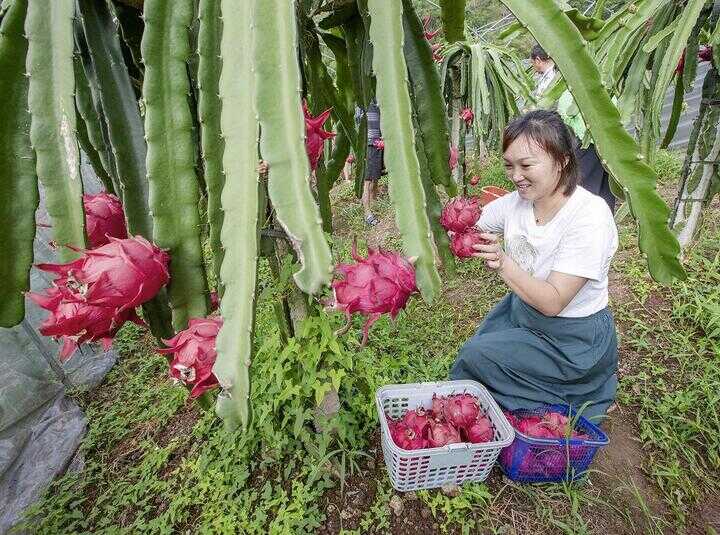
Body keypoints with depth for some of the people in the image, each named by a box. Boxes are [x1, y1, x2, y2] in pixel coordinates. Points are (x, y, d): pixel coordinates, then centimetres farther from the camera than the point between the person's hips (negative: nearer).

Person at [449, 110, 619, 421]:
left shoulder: (590, 217, -27)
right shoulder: (517, 201, -9)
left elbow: (552, 302, -29)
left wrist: (502, 264, -42)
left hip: (572, 339, -6)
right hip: (521, 312, 6)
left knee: (475, 357, -14)